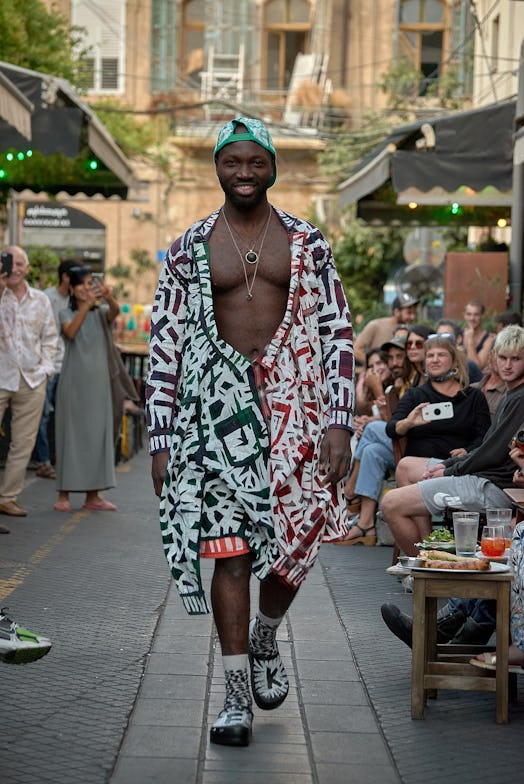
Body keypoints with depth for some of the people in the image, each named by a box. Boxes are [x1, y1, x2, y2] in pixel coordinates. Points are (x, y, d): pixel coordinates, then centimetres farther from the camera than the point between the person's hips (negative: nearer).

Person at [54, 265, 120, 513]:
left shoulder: (99, 312, 7)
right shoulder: (66, 313, 0)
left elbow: (115, 312, -16)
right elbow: (71, 332, -21)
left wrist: (109, 298, -39)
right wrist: (86, 304, -35)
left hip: (98, 381, 3)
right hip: (73, 380, -3)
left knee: (97, 434, 3)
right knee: (70, 433, -3)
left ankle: (93, 494, 9)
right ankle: (64, 494, 0)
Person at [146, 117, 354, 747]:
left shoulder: (306, 243, 9)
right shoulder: (189, 249, 7)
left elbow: (338, 334, 5)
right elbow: (164, 347, 6)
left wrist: (339, 423, -5)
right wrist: (161, 441, 0)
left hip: (294, 401, 1)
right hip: (219, 405, -1)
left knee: (296, 537, 0)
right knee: (230, 549, -4)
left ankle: (264, 640, 31)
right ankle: (237, 696, 4)